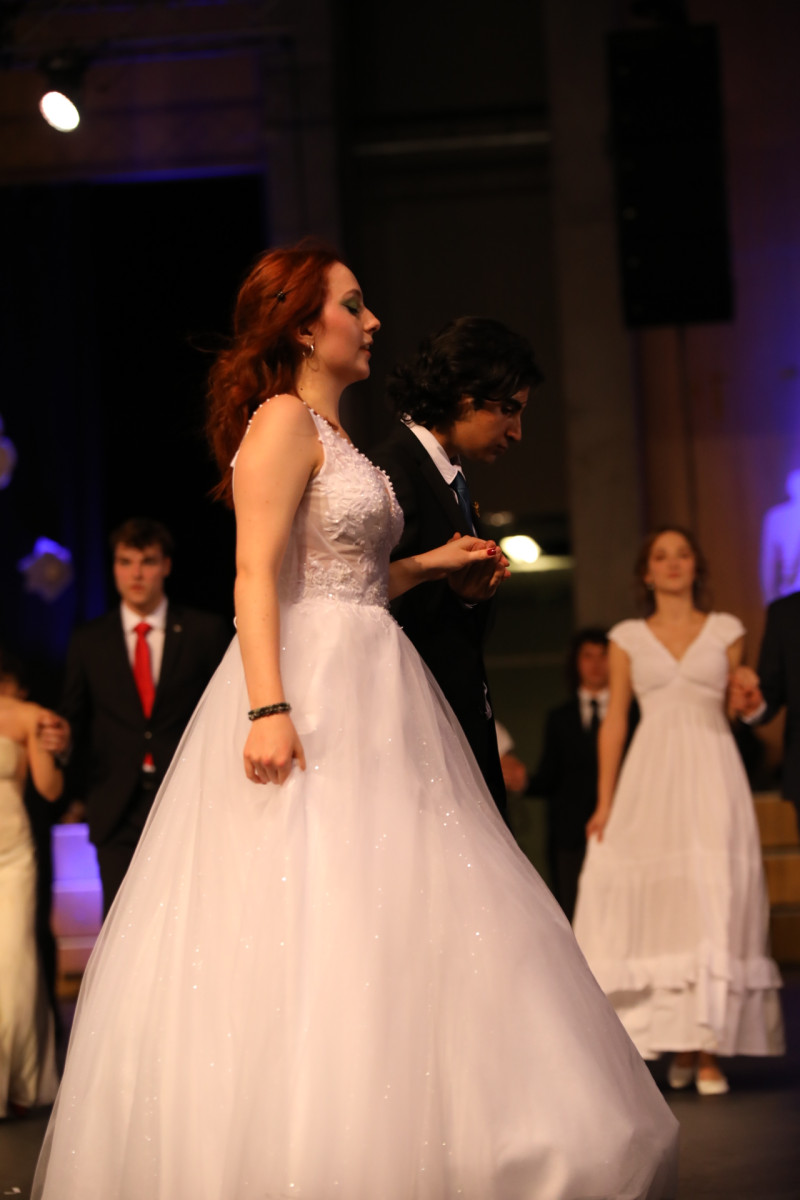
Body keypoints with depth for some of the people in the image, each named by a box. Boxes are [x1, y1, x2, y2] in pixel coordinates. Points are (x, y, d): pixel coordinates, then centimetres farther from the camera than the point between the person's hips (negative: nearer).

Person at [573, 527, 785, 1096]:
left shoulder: (725, 631, 11)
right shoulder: (628, 638, 11)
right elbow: (615, 719, 7)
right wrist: (605, 801, 1)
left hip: (712, 775, 0)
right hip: (651, 777, 1)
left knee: (713, 901, -9)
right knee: (656, 902, -5)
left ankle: (710, 1050, -8)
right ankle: (679, 1045, 4)